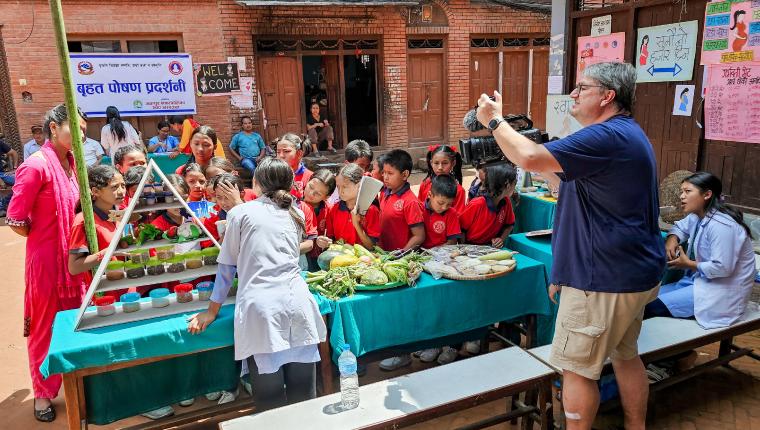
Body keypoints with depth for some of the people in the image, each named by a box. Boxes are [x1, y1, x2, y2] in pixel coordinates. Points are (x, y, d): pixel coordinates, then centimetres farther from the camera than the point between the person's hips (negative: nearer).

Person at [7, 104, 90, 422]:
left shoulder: (71, 162, 5)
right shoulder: (37, 165, -18)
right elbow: (15, 221, -16)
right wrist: (47, 240, -2)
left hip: (73, 256, 7)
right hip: (46, 258, -7)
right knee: (45, 326, 9)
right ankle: (42, 392, 27)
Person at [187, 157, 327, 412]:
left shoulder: (241, 213, 8)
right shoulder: (296, 214, 19)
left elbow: (227, 266, 11)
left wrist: (212, 311, 21)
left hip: (260, 307, -3)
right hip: (297, 303, 4)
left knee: (271, 400, 3)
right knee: (303, 395, 8)